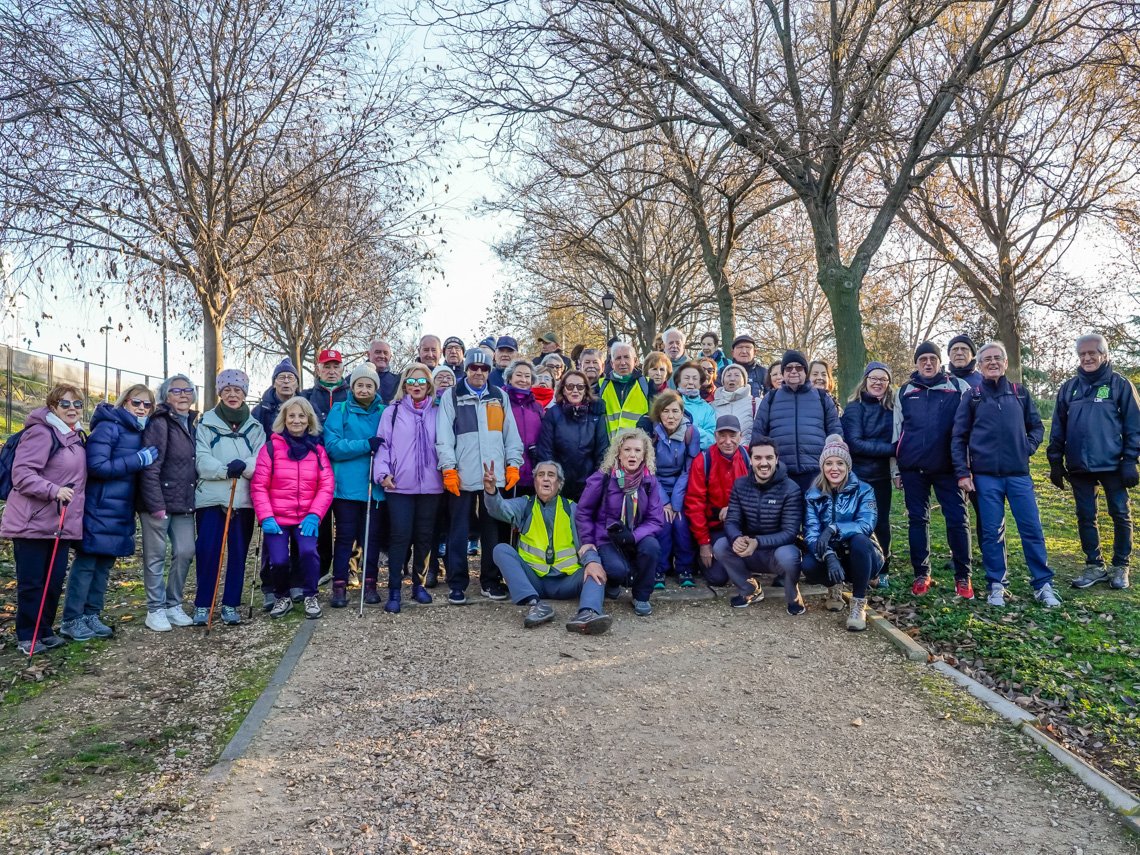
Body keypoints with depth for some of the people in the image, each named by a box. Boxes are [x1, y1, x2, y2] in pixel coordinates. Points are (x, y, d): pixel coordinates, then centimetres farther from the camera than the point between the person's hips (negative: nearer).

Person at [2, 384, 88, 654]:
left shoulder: (75, 437, 14)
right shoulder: (41, 433, -13)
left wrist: (74, 517, 22)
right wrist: (54, 490, -32)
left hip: (61, 523, 8)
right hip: (33, 522, -8)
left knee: (55, 580, 11)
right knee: (31, 581, 1)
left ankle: (45, 630, 24)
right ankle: (26, 635, 13)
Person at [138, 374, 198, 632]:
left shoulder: (193, 425, 13)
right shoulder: (159, 423, -9)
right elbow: (150, 467, -15)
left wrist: (194, 499, 11)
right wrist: (156, 504, -19)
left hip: (184, 503, 6)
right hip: (158, 501, -6)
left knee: (185, 552, 6)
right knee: (156, 556, 3)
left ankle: (173, 605, 21)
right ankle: (155, 609, 13)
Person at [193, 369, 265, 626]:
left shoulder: (255, 426, 11)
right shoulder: (206, 423, 6)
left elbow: (262, 460, -2)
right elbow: (201, 461, -6)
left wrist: (244, 466, -23)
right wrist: (225, 470, -23)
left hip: (243, 498, 2)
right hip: (210, 497, -2)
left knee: (238, 552, 5)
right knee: (207, 551, -5)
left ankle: (231, 605, 16)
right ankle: (202, 604, 9)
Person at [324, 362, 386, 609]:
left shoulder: (384, 412, 8)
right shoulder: (340, 410, 2)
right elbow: (333, 446, -8)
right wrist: (366, 445, -19)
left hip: (375, 485, 2)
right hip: (347, 485, -2)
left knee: (372, 537, 8)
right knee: (344, 537, 3)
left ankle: (370, 584, 19)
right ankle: (339, 586, 11)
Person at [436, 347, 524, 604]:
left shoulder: (500, 397, 13)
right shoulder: (451, 397, 5)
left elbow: (511, 434, 12)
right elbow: (444, 437, -1)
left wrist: (513, 464, 3)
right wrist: (449, 469, -9)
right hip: (462, 477, -2)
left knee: (493, 530, 8)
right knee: (459, 531, 2)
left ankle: (491, 581, 18)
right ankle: (457, 584, 9)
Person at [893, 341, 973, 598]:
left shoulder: (959, 388, 4)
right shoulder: (904, 392, 10)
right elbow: (896, 431, 14)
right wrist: (896, 469, 11)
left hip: (947, 467, -2)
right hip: (913, 468, 2)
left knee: (957, 520, -1)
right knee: (917, 520, 6)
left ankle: (963, 576, 10)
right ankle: (921, 574, 16)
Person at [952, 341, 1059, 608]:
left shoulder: (1020, 393, 10)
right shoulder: (972, 397, 5)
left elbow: (1037, 426, 16)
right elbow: (959, 438, 3)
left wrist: (1028, 446, -4)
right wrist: (962, 473, -4)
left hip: (1019, 474, 1)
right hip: (986, 476, -1)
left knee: (1032, 530, 2)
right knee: (992, 532, 3)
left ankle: (1043, 584, 12)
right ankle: (996, 585, 13)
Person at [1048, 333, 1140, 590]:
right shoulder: (1069, 387, 8)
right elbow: (1058, 429, 10)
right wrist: (1055, 462, 6)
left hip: (1112, 464, -3)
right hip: (1079, 466, 3)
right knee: (1085, 517, 8)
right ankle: (1094, 566, 19)